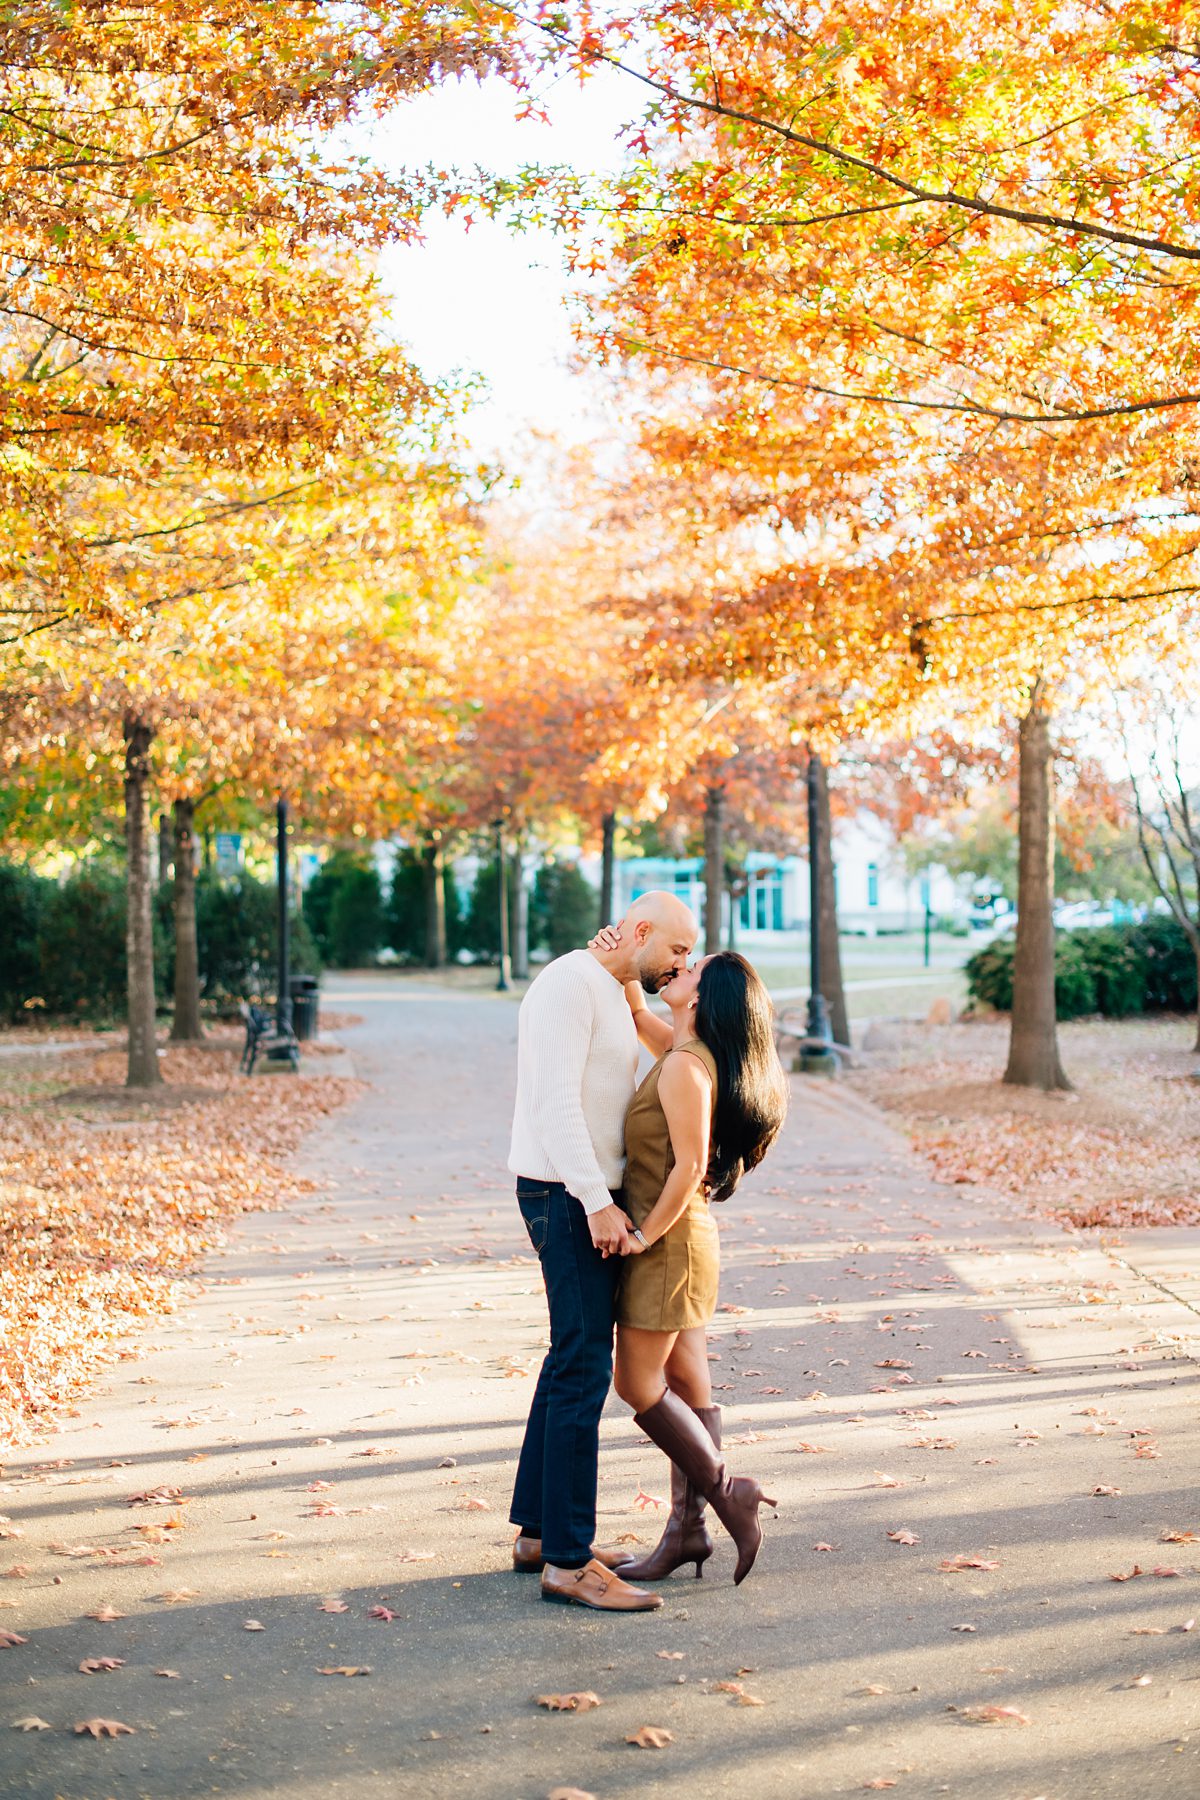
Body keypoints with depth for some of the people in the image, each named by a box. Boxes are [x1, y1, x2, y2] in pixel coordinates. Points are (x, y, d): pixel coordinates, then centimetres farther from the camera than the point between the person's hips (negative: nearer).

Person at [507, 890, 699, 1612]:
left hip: (596, 1197, 10)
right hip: (569, 1197, -10)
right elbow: (556, 1101, -23)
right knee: (584, 1368, -10)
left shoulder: (613, 996, 17)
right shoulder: (569, 984, -14)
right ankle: (569, 1560, -7)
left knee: (573, 1360, 14)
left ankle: (539, 1531, 23)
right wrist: (597, 1202, -27)